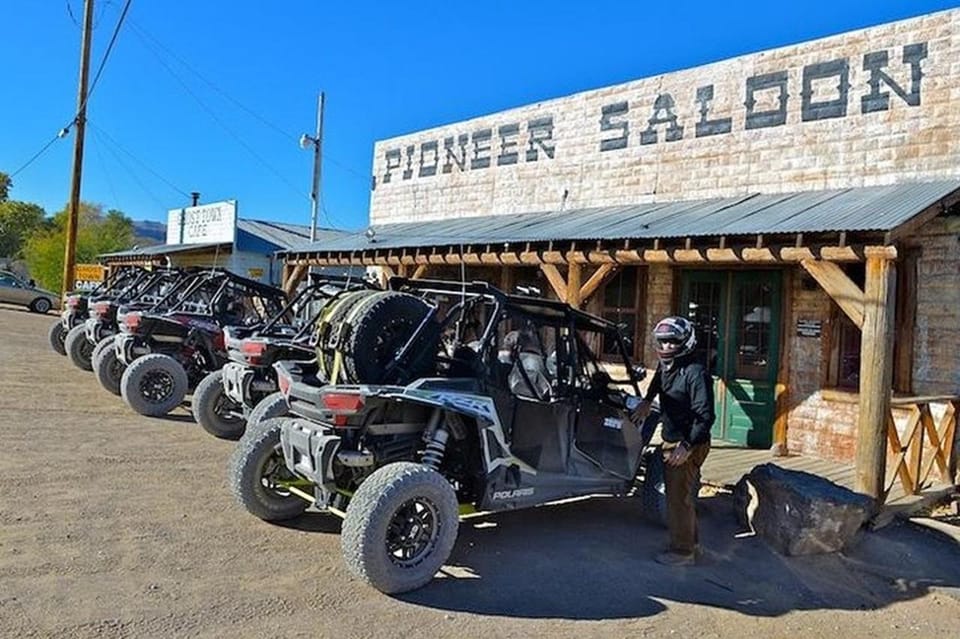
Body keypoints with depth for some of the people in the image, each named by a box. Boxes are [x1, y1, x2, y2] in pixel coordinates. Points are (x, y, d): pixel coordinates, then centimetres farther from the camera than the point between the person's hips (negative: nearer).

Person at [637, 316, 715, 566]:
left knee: (679, 497, -4)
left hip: (689, 445, -9)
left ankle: (683, 551, 8)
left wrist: (687, 446, -27)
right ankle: (690, 540, 34)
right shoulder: (665, 367, 7)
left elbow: (705, 415, -24)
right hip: (670, 442, 9)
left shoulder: (695, 372, -20)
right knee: (676, 494, 19)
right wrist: (647, 400, 33)